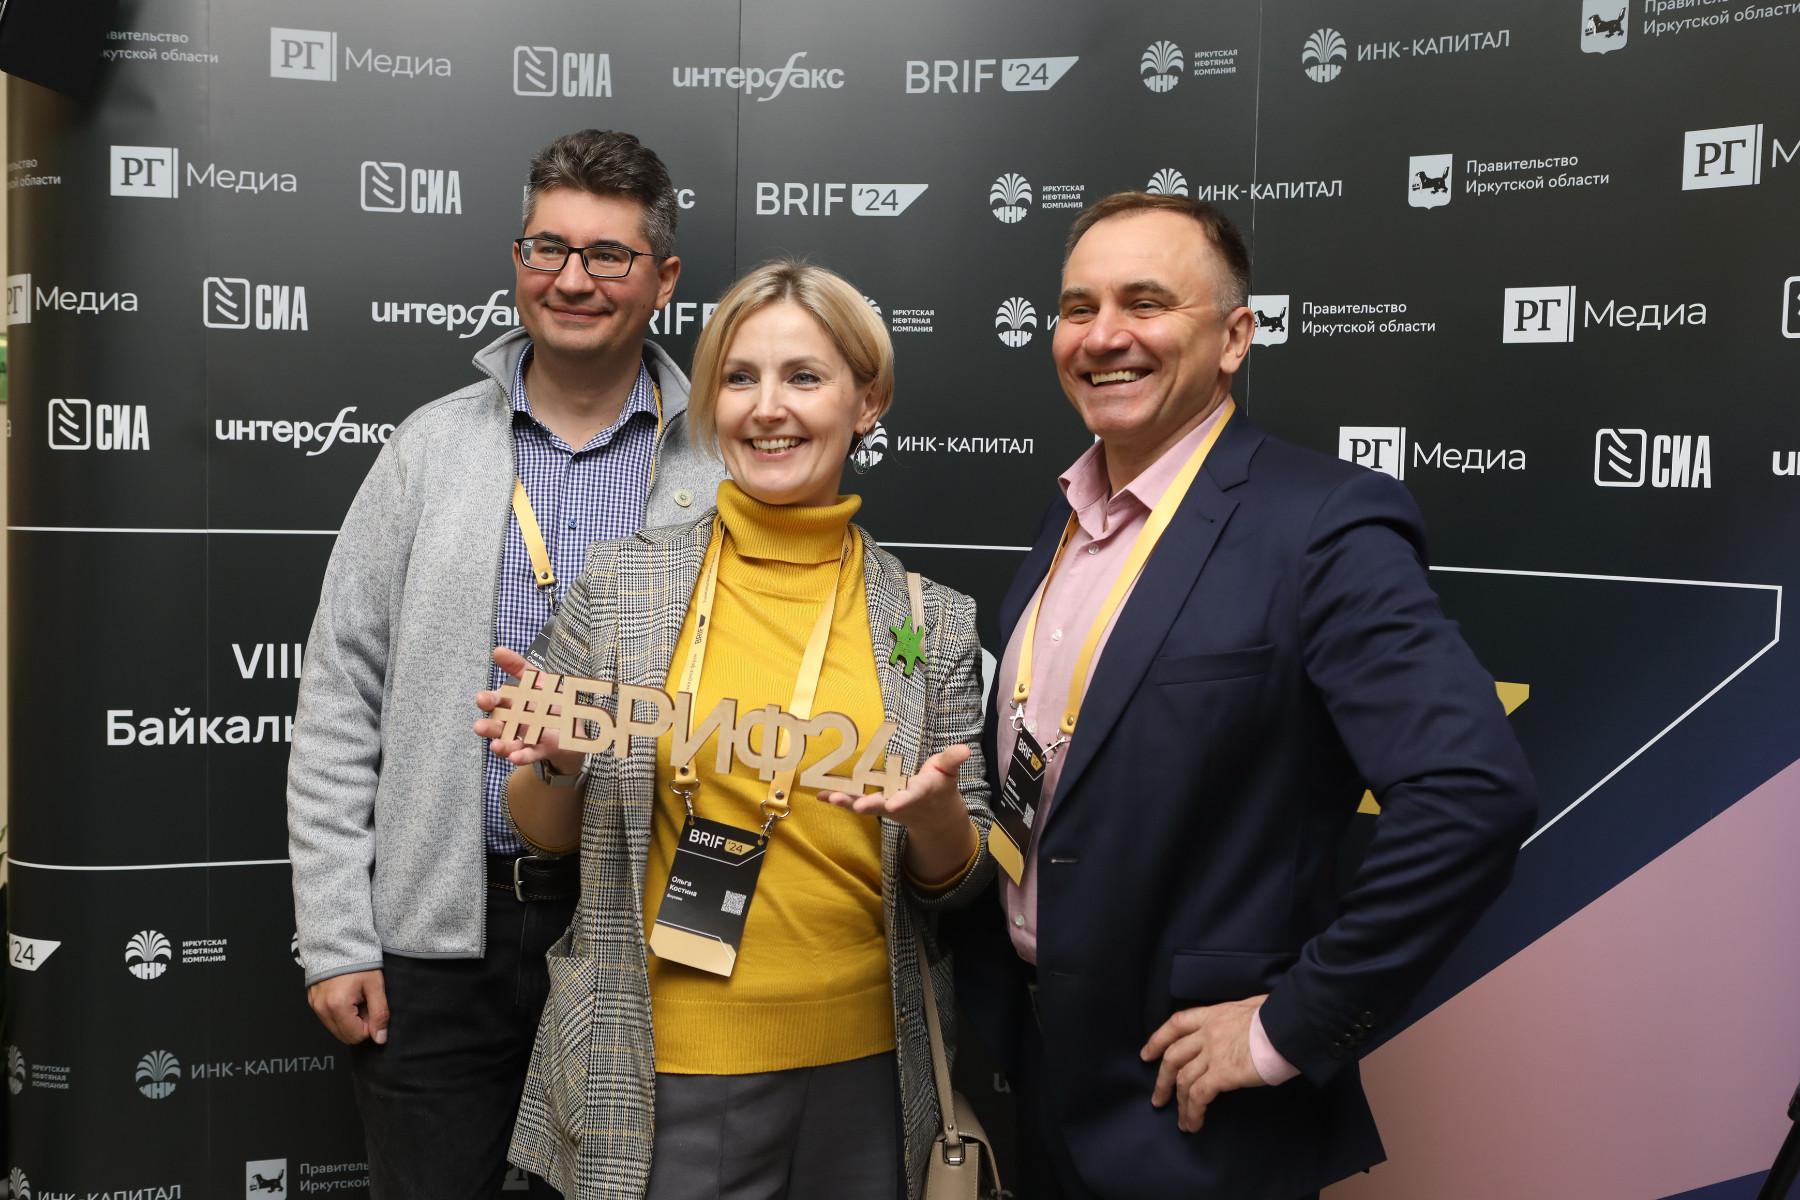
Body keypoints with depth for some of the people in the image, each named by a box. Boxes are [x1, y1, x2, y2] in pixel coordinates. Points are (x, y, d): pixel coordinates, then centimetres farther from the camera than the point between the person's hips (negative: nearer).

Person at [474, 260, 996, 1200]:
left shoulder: (933, 624, -2)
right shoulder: (620, 586, -4)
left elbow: (961, 883, 4)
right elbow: (546, 834, 5)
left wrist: (933, 814, -18)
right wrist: (555, 765, -16)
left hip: (864, 1072, 2)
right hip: (659, 1081, -1)